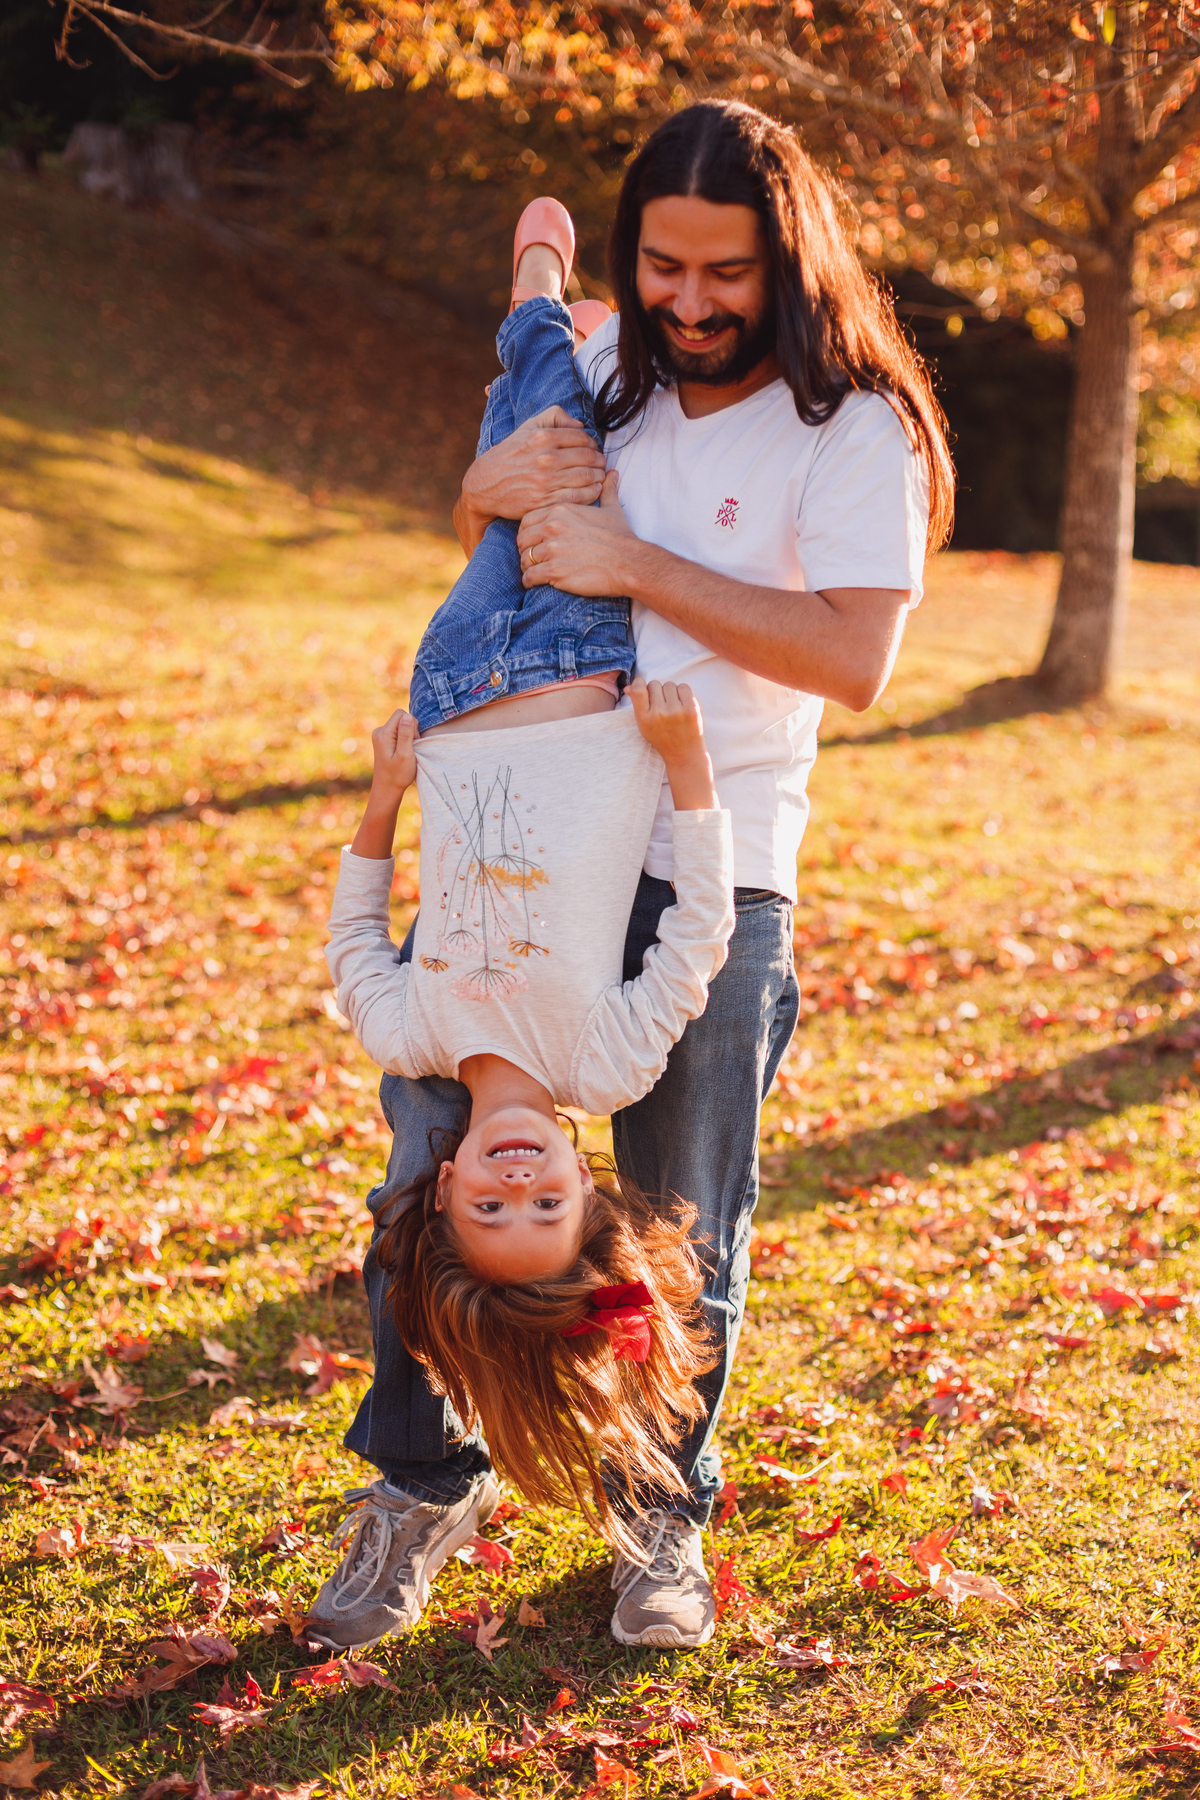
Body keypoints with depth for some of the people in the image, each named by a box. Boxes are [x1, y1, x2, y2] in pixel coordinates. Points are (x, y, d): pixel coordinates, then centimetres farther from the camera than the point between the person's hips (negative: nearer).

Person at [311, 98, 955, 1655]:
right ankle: (422, 1479, 25)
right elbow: (486, 554, 20)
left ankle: (666, 1516, 28)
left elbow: (854, 655, -18)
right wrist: (491, 490, -4)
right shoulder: (599, 366, 7)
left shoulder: (853, 425, -6)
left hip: (712, 868, -3)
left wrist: (641, 566, -22)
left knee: (686, 1223, 7)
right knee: (431, 1172, 4)